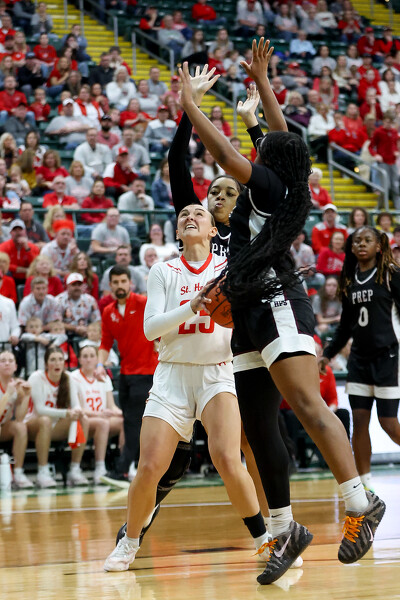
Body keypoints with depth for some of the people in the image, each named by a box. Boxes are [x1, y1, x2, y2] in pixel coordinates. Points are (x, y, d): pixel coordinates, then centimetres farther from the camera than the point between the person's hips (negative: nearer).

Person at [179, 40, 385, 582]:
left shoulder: (270, 186, -4)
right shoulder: (290, 188, 17)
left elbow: (224, 153, -8)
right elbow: (283, 137, 31)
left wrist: (189, 101, 3)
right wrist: (262, 81, 38)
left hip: (277, 304, -9)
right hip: (254, 315, 9)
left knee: (307, 405, -21)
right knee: (257, 429, 6)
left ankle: (359, 502, -26)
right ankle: (284, 531, 9)